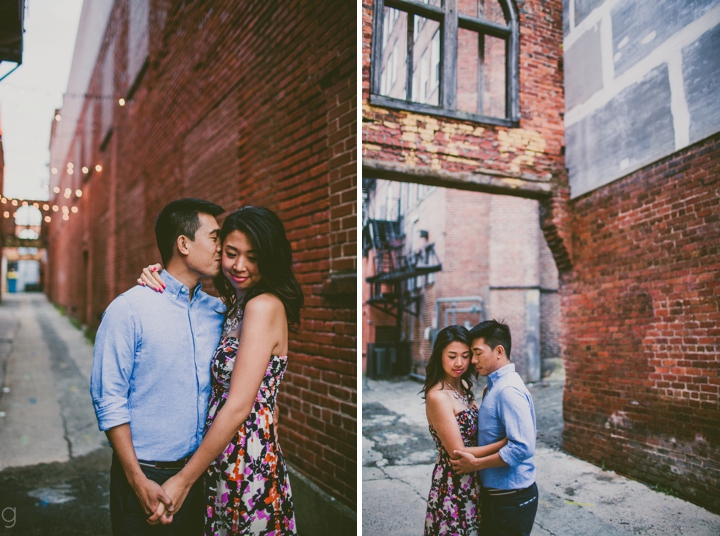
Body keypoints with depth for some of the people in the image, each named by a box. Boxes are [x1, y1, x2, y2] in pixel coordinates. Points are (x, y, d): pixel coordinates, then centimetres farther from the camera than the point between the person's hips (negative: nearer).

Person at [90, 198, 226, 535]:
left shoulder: (217, 311, 2)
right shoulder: (128, 310, -13)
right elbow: (109, 401, -13)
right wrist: (137, 480, -14)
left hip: (199, 472, 5)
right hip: (146, 475, -5)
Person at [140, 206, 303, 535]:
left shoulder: (265, 306, -19)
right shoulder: (233, 303, 8)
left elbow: (238, 408, -22)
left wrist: (184, 480, -16)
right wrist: (158, 284, -2)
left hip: (247, 461, -8)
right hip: (222, 462, 8)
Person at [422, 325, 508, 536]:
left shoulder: (463, 386, 4)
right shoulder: (438, 396, -22)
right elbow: (458, 453, -21)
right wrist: (506, 442, -19)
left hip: (472, 480, 8)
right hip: (453, 485, -8)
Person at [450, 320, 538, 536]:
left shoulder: (508, 390, -23)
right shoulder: (494, 386, 7)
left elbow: (523, 447, -29)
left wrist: (476, 464, -22)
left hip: (511, 499, -9)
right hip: (493, 493, 9)